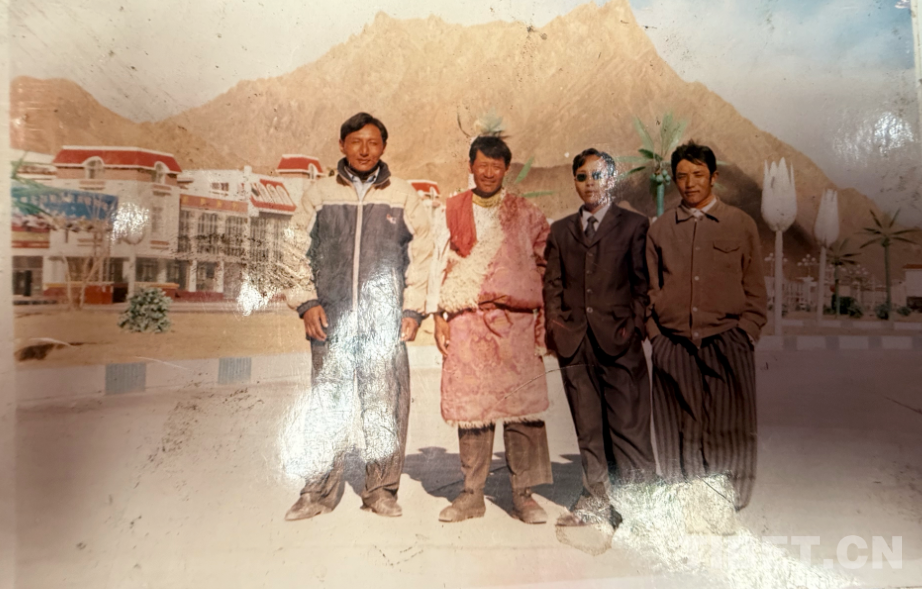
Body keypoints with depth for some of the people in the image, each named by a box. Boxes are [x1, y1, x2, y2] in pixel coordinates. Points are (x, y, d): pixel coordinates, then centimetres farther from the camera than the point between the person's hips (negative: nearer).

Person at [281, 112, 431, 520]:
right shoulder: (319, 193, 11)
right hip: (331, 320, 1)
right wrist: (306, 302, 2)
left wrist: (413, 309, 0)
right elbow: (297, 250, 12)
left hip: (384, 321, 0)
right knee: (326, 407, 5)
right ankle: (319, 491, 17)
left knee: (385, 406, 1)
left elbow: (421, 255, 7)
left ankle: (381, 490, 15)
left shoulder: (403, 196, 9)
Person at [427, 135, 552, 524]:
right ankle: (471, 495, 14)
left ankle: (523, 495, 9)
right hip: (466, 322, 1)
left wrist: (519, 297, -2)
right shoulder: (451, 212, 13)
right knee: (469, 405, 2)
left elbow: (545, 267, 11)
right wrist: (438, 316, 2)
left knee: (522, 405, -3)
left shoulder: (527, 215, 12)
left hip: (516, 322, 0)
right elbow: (439, 265, 10)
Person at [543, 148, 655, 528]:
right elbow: (552, 283, 14)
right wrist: (555, 323, 2)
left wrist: (634, 324, -7)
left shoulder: (634, 225, 7)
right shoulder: (561, 230, 17)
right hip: (575, 339, 4)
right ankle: (595, 502, 22)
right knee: (587, 428, 10)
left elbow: (642, 282, 3)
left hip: (618, 338, -3)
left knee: (627, 423, -3)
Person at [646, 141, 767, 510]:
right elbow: (650, 290, 12)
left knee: (729, 432, 0)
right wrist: (656, 336, 2)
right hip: (673, 346, 1)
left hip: (727, 345, -1)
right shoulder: (659, 230, 12)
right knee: (679, 433, 3)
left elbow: (755, 293, 9)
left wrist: (743, 337, -1)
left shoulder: (741, 225, 9)